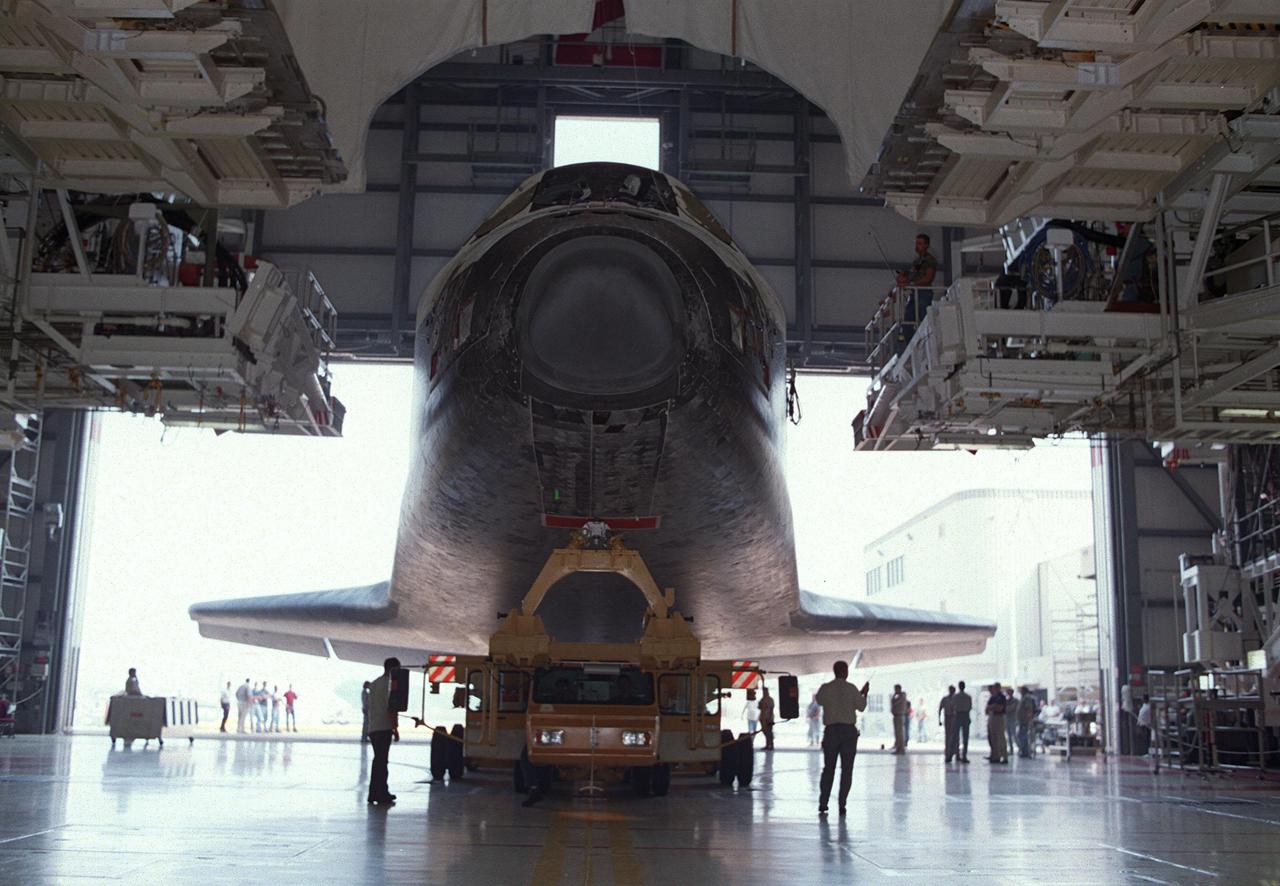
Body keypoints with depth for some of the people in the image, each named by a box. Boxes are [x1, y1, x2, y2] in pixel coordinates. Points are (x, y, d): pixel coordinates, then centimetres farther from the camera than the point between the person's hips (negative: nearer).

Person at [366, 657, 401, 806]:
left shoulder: (374, 684, 17)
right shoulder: (391, 683, -9)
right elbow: (391, 708, -15)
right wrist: (395, 728, -11)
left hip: (373, 728, 8)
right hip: (384, 727, -8)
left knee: (378, 760, 14)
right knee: (381, 761, -6)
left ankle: (375, 793, 18)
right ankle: (381, 794, -4)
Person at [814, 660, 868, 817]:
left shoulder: (825, 688, -1)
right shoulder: (851, 688, -5)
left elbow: (818, 700, 18)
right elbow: (861, 707, 4)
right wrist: (864, 693, 20)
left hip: (831, 730, 2)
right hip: (849, 730, -2)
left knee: (828, 768, 10)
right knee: (846, 770, 4)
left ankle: (822, 805, 5)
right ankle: (842, 805, -1)